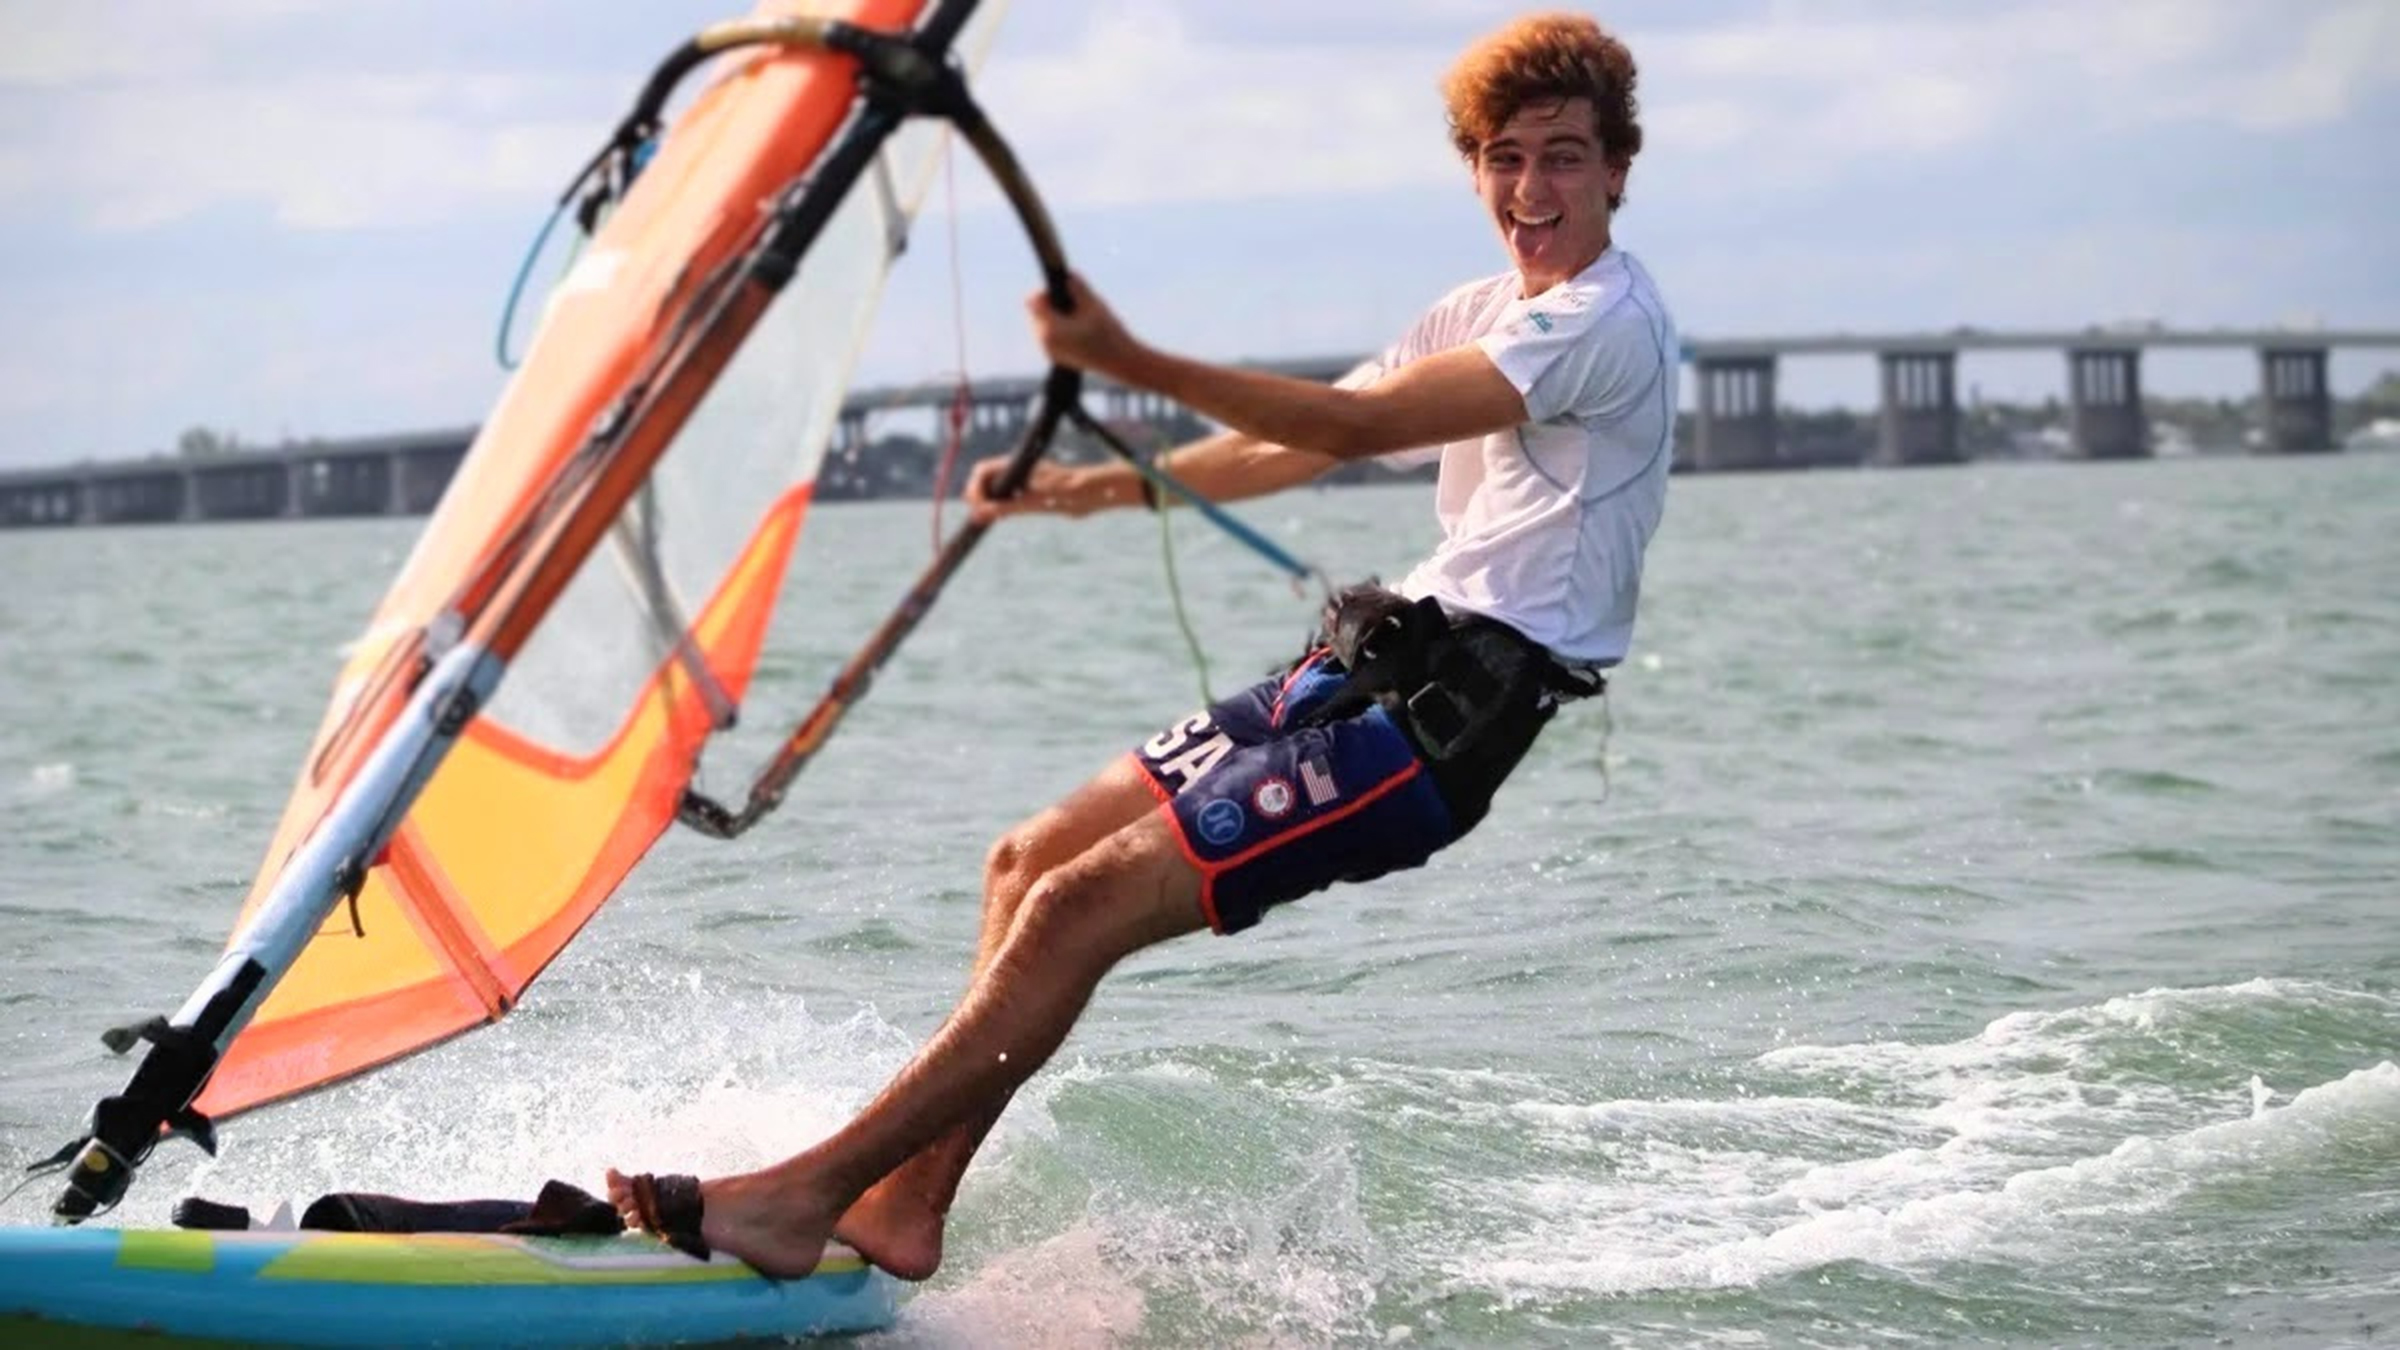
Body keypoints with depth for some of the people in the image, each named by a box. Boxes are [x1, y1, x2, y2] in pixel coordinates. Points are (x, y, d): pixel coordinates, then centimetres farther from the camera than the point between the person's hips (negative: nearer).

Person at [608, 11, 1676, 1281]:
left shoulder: (1610, 322, -13)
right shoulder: (1484, 315, 18)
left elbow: (1355, 427, -23)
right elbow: (1288, 450, 21)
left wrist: (1130, 361, -27)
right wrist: (1098, 487, 10)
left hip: (1457, 715, -10)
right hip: (1372, 662, 10)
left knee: (1081, 907, -17)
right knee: (1030, 862, 6)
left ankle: (802, 1195, -14)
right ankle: (905, 1211, 8)